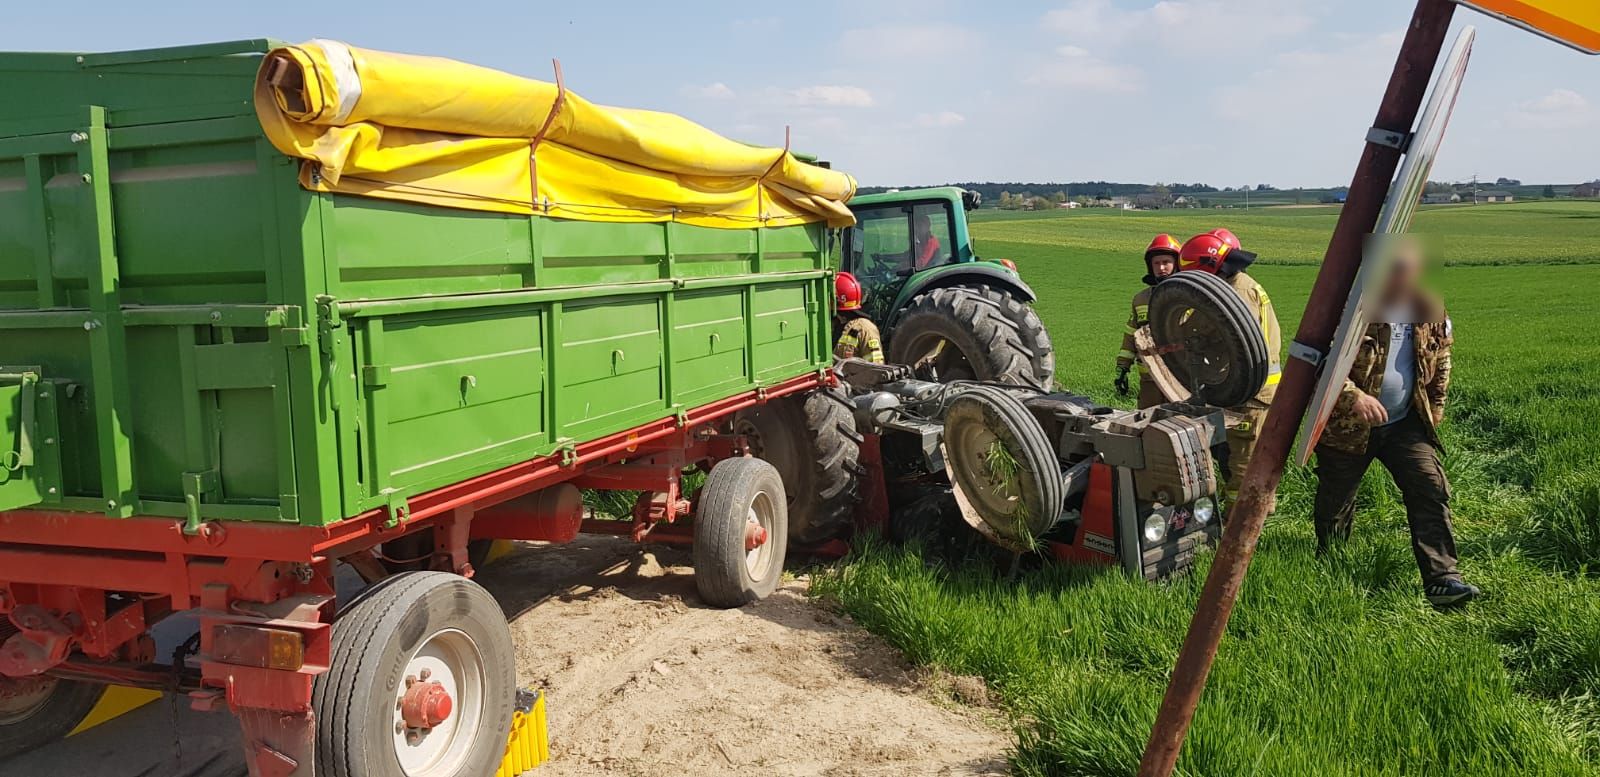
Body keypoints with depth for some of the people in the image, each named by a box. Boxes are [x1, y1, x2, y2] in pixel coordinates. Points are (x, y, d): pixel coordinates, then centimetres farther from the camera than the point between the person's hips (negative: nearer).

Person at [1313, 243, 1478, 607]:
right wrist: (1353, 396, -32)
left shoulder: (1430, 310, 1)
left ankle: (1441, 579, -11)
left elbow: (1441, 359, 18)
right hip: (1347, 425, -4)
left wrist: (1435, 407, 15)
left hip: (1406, 424, 4)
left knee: (1431, 491, -11)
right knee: (1334, 503, 9)